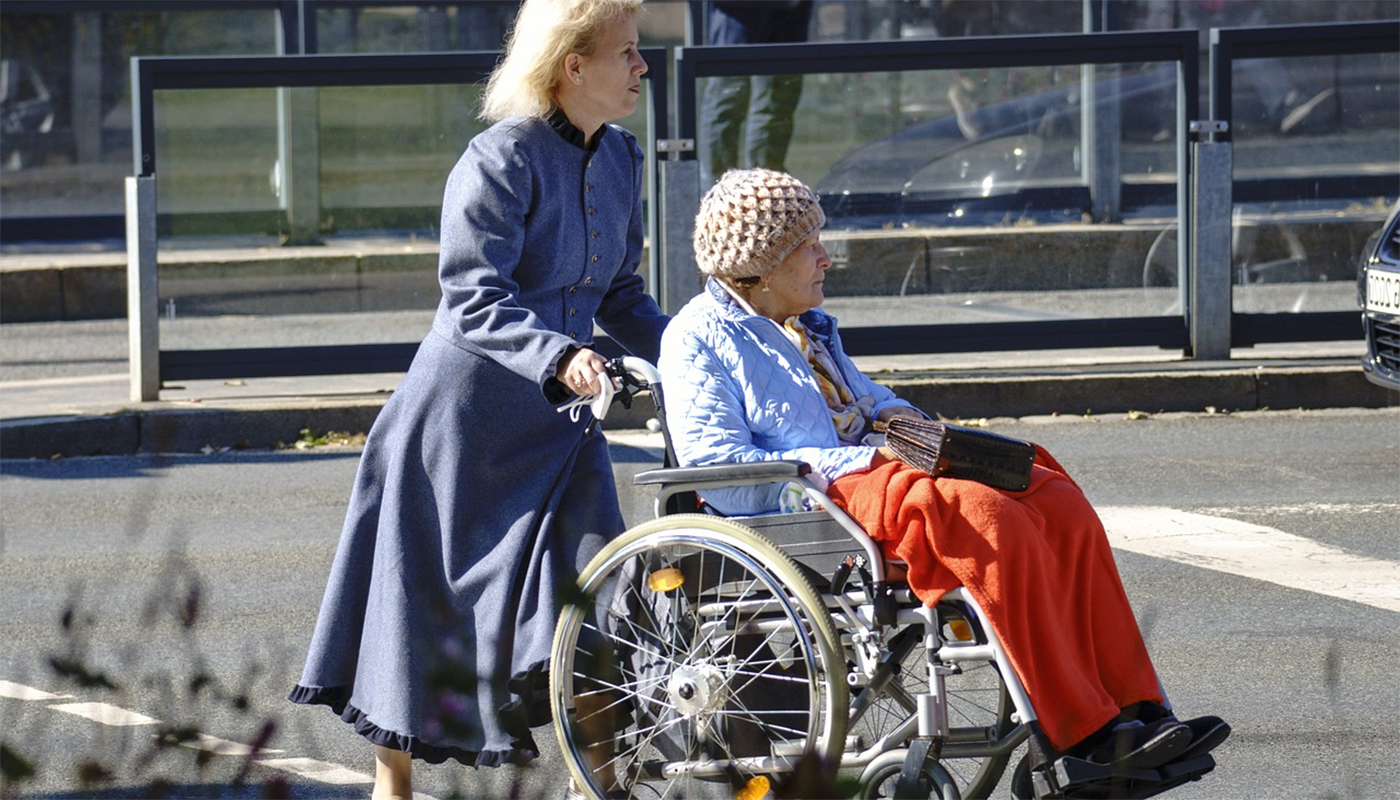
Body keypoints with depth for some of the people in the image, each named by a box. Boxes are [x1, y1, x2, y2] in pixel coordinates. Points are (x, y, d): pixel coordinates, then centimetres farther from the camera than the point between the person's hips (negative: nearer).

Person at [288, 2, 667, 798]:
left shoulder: (620, 158, 6)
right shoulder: (501, 160, -18)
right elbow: (475, 301, -24)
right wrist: (558, 356, -38)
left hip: (556, 418, 7)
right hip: (467, 412, -7)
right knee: (429, 591, 4)